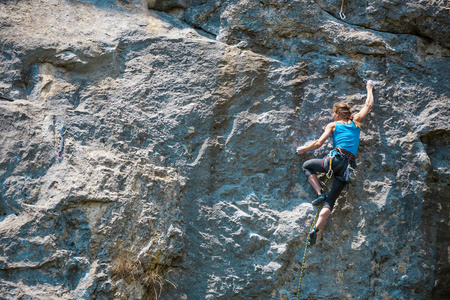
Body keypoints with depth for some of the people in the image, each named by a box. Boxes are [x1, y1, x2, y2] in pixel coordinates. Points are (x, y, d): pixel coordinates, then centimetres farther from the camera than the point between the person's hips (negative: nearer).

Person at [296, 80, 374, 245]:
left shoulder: (333, 125, 9)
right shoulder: (355, 122, 19)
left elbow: (318, 143, 3)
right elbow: (368, 105, 31)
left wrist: (303, 149, 19)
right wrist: (369, 88, 45)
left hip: (336, 159, -4)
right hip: (349, 166, 5)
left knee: (307, 166, 22)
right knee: (330, 201, 3)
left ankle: (320, 193, 4)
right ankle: (316, 229, -14)